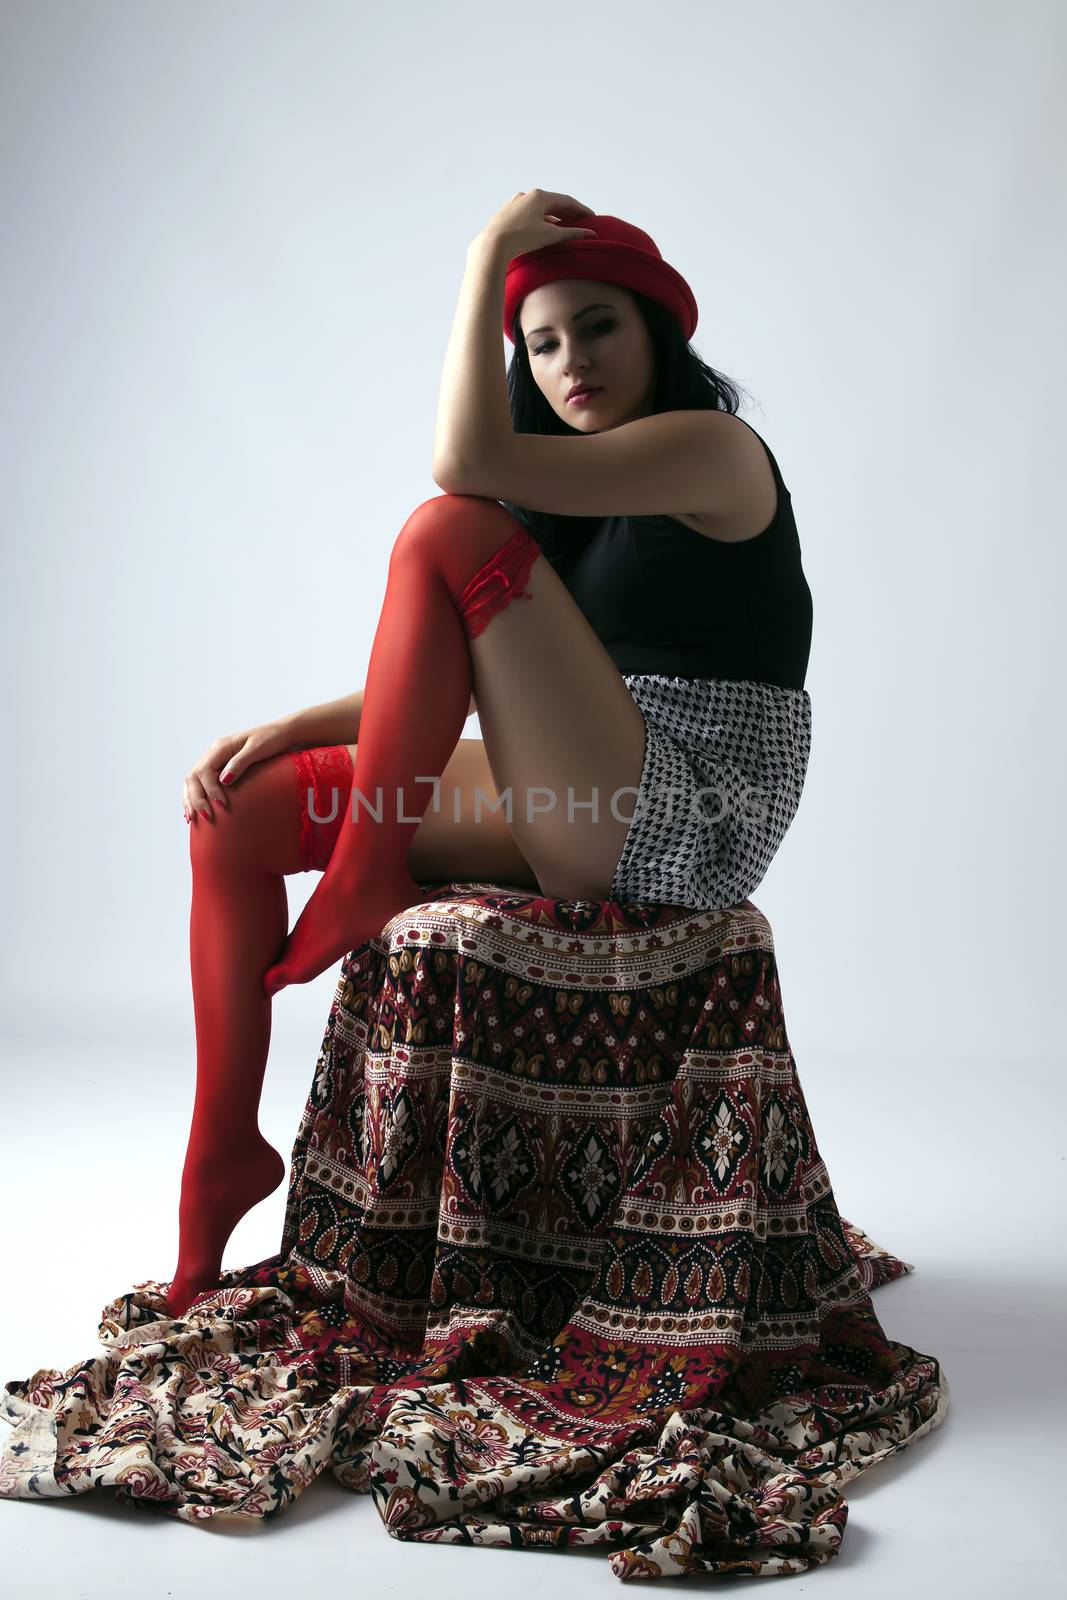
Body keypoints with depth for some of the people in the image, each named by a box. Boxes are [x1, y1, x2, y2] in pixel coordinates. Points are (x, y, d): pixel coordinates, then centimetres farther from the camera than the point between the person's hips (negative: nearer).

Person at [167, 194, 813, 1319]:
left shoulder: (712, 448, -7)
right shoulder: (579, 498, 21)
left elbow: (466, 459, -21)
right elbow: (451, 680, 16)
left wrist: (487, 261, -9)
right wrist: (285, 731, 3)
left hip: (680, 834, -9)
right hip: (574, 822, 9)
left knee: (451, 532, -22)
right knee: (240, 815, 1)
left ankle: (366, 868, -11)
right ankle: (223, 1150, 7)